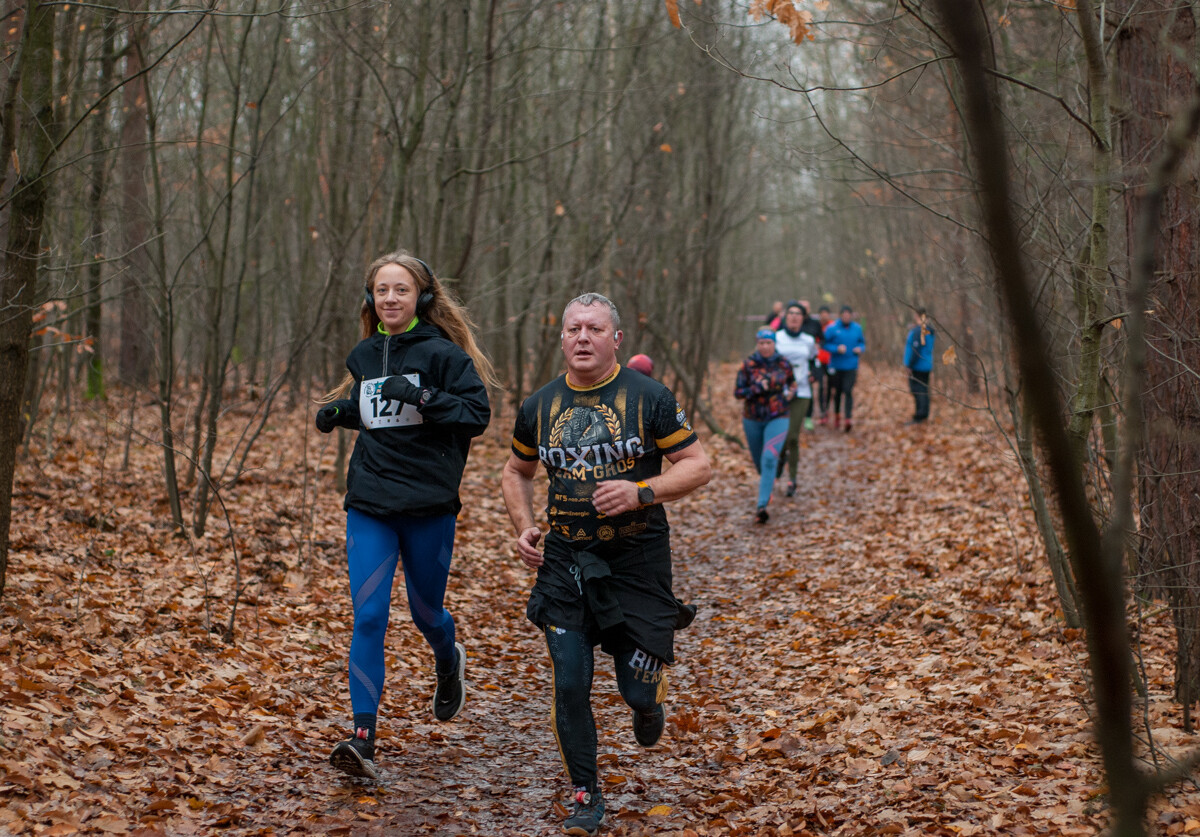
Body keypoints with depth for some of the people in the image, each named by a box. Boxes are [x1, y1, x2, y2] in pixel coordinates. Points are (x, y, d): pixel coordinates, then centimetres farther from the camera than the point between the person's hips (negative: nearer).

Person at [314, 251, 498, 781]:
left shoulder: (442, 353, -6)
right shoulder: (364, 356, 11)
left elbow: (477, 413, -11)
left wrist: (421, 397, -22)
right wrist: (340, 411, 8)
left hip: (429, 503, -3)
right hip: (369, 504, 3)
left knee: (426, 612, 13)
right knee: (368, 617, -8)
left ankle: (448, 661, 49)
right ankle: (363, 738, -10)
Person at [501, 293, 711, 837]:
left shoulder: (648, 397, -6)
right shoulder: (540, 406, 4)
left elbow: (697, 466, -5)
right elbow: (516, 472, 20)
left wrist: (641, 493, -21)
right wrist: (524, 528, 4)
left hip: (637, 560, -2)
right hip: (565, 562, 2)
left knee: (636, 689, 1)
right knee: (570, 685, -5)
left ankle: (648, 698, 41)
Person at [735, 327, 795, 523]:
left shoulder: (783, 364, -3)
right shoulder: (748, 365, -7)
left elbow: (791, 381, 18)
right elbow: (737, 392, -8)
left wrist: (789, 391, -2)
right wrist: (757, 388, -22)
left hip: (777, 419, -2)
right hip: (753, 420, 2)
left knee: (769, 459, -19)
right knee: (759, 461, 16)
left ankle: (762, 505, -22)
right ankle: (769, 486, 50)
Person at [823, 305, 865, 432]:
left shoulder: (857, 328, 4)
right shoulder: (832, 328, -5)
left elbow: (862, 342, 16)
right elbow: (825, 344, -3)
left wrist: (860, 349, -6)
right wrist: (837, 349, -19)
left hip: (851, 366, 0)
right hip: (836, 366, 0)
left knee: (848, 391, -14)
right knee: (837, 392, 11)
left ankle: (849, 418, -20)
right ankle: (837, 415, 33)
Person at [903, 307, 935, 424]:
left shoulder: (917, 331, -17)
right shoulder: (929, 331, 12)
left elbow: (915, 349, -22)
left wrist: (909, 365, -18)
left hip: (917, 366, -9)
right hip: (927, 365, 9)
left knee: (917, 390, -7)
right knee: (924, 390, 14)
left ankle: (919, 416, -9)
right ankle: (924, 415, 19)